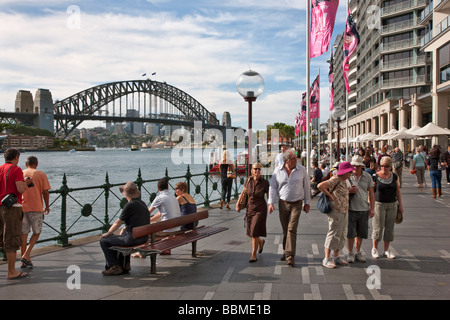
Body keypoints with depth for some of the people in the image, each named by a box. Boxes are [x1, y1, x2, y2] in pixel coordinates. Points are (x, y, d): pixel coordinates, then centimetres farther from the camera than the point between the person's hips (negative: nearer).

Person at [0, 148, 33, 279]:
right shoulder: (16, 169, -10)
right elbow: (20, 189, -18)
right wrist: (27, 183, 3)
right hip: (12, 207, -7)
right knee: (12, 240, -2)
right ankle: (11, 272, 3)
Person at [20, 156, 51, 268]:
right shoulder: (41, 175, 0)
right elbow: (45, 192, -4)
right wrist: (47, 206, 8)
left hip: (22, 207, 3)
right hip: (36, 208, -3)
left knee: (23, 233, 9)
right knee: (36, 232, 11)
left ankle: (24, 261, 13)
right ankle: (26, 255, -4)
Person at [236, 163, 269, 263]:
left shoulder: (265, 182, -11)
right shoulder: (248, 180, -2)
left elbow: (269, 196, -7)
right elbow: (244, 192, 11)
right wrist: (238, 204, 9)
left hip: (260, 210, -4)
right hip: (250, 209, 4)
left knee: (254, 232, -11)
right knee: (250, 232, 13)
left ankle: (254, 255, 3)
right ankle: (261, 241, 45)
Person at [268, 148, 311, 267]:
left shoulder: (301, 170, -1)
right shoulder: (278, 171, 0)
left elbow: (306, 186, 6)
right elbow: (273, 187, 4)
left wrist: (307, 203, 6)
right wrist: (270, 202, -5)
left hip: (296, 204, -2)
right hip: (283, 203, 2)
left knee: (292, 229, -10)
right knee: (285, 229, 10)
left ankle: (290, 256, -10)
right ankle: (287, 251, 25)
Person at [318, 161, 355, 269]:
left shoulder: (344, 180, 12)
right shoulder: (335, 180, -17)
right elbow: (320, 186, -24)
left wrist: (349, 191, 7)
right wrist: (330, 195, -18)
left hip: (344, 212, 9)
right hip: (336, 211, -9)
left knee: (341, 234, 14)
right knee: (333, 234, -4)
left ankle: (336, 257, 25)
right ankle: (327, 259, 4)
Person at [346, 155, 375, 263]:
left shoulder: (367, 176, 6)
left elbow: (371, 193, 9)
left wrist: (372, 208, 4)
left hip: (364, 209, 2)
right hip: (351, 209, -2)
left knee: (361, 233, 10)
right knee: (350, 233, 0)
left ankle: (358, 252, 27)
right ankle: (350, 253, 16)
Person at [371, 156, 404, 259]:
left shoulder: (394, 177, 5)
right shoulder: (375, 177, -7)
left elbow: (398, 191, 11)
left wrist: (400, 205, 9)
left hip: (392, 205, 4)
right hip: (379, 204, -4)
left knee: (389, 227, 6)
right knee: (378, 227, -2)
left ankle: (386, 250, 16)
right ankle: (375, 249, 13)